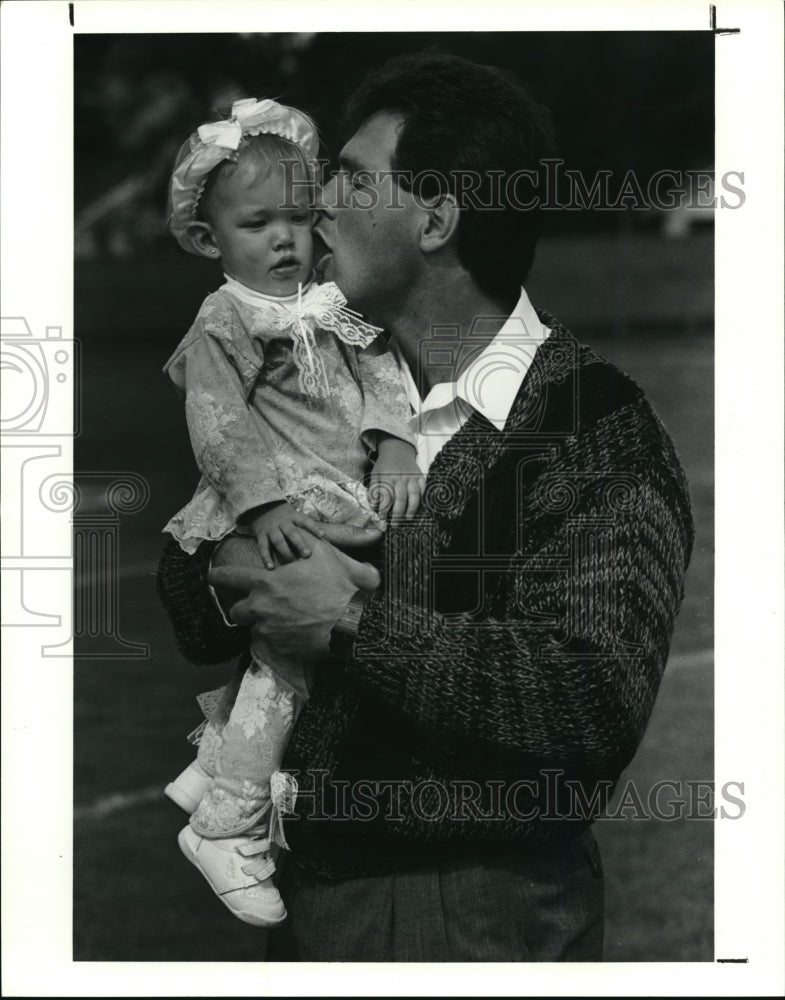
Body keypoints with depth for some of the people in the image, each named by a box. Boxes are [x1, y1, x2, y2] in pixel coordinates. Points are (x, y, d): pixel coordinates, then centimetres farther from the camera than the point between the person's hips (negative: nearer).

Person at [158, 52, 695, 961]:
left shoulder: (600, 432, -13)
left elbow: (594, 691, -24)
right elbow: (198, 617, 11)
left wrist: (355, 625, -21)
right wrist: (232, 571, -12)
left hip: (492, 915, -6)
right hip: (312, 888, 6)